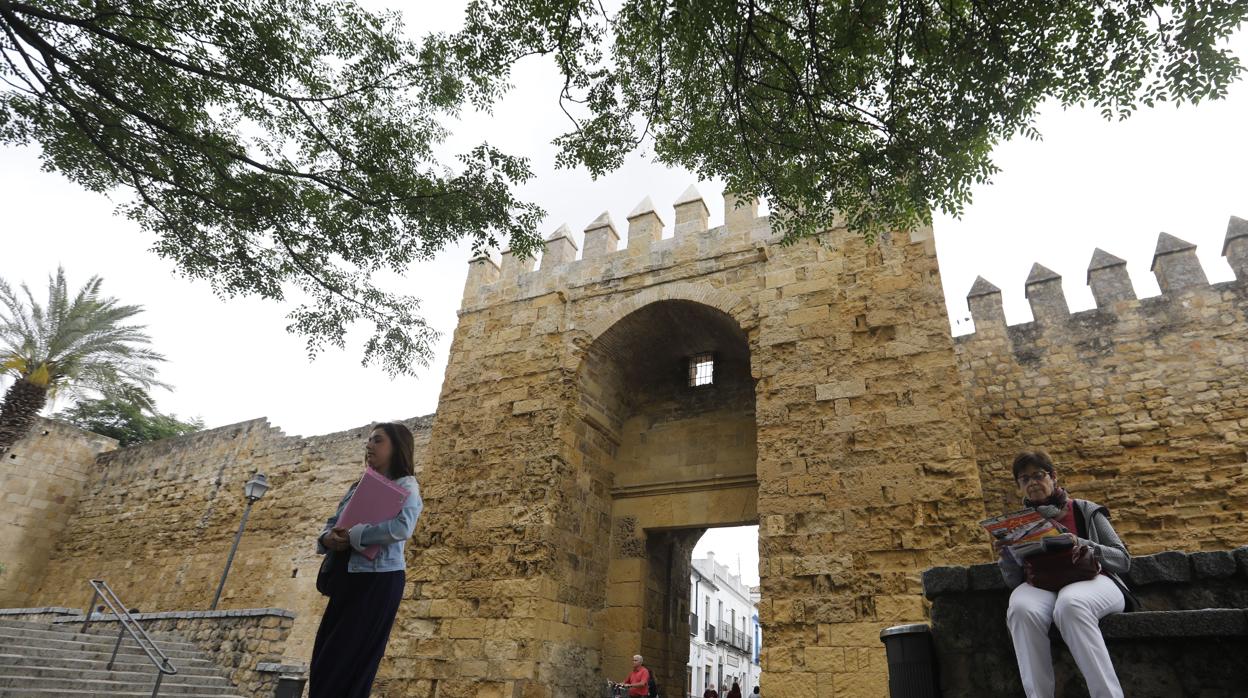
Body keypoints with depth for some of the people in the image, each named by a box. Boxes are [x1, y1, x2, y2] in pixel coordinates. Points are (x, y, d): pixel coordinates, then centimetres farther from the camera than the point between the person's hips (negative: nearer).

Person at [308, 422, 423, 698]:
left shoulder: (405, 485, -4)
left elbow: (402, 528, -21)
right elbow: (332, 523, 15)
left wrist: (352, 536, -17)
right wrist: (327, 538, -8)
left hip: (378, 580, -7)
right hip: (346, 579, 7)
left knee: (351, 659, -3)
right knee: (324, 657, 8)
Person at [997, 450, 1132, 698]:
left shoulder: (1085, 511, 15)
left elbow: (1123, 559, 8)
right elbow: (1015, 582, 15)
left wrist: (1084, 547, -11)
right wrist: (1005, 556, -8)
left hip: (1092, 581, -1)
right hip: (1042, 587, 1)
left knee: (1069, 604, -39)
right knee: (1022, 607, -36)